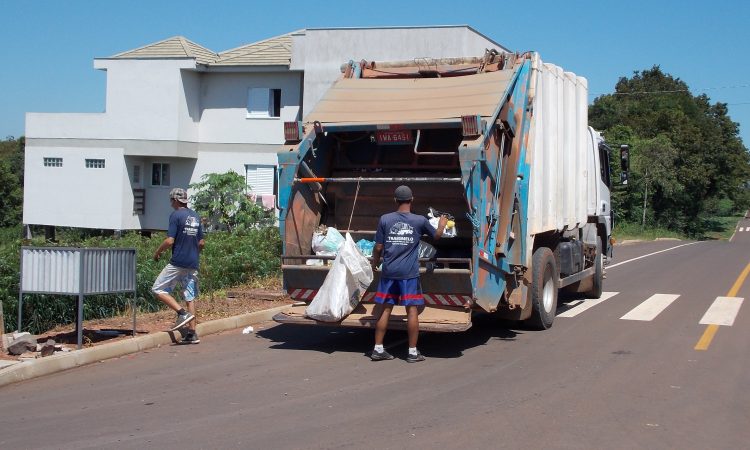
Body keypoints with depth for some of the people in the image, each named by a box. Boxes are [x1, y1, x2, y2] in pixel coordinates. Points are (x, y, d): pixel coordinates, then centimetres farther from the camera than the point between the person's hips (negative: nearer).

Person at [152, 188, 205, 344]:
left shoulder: (176, 215, -10)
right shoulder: (195, 216, 13)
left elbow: (170, 241, -16)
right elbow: (201, 242, 15)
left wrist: (158, 252, 0)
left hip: (177, 263, -7)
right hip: (193, 264, 7)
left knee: (158, 289, 2)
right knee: (190, 297, 9)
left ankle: (182, 313, -12)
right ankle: (192, 334, 7)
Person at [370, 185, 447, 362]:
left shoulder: (385, 220, 0)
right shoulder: (420, 221, -1)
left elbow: (378, 248, 3)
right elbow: (437, 235, 16)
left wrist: (374, 264, 20)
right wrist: (442, 224, 37)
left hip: (389, 272, 2)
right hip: (409, 274, -2)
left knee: (384, 309, 8)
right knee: (412, 310, 2)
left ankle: (378, 349, 12)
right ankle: (413, 352, 6)